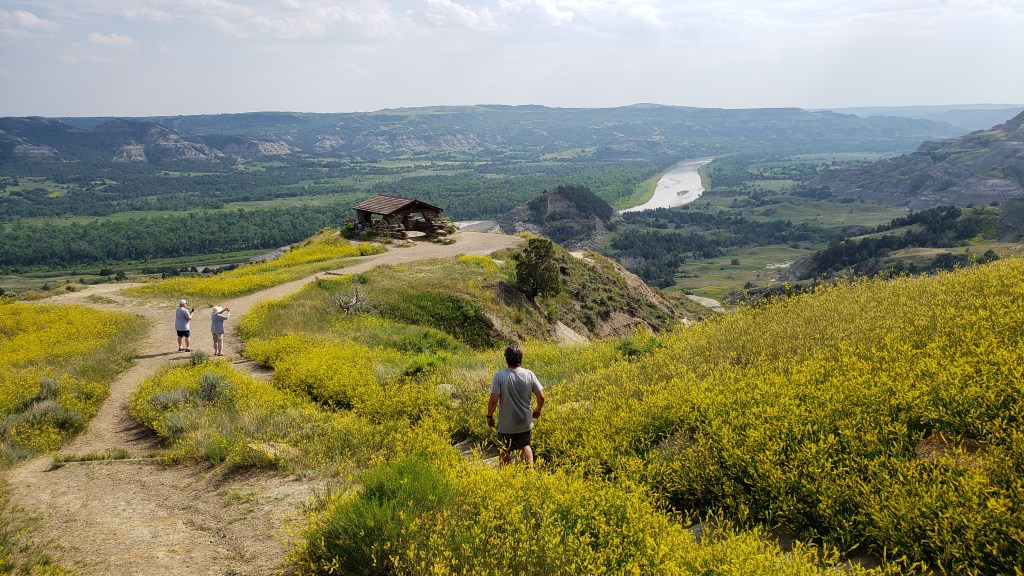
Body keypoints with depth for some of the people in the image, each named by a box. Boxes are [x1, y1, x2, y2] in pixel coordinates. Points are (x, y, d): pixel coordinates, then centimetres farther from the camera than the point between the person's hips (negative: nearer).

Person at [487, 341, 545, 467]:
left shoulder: (499, 375, -20)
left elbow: (493, 399, -22)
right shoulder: (529, 374, -11)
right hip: (525, 422, 2)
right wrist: (537, 410, 13)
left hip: (506, 424, -2)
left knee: (505, 451, 18)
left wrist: (489, 416, -5)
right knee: (525, 446, 24)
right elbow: (541, 396, -6)